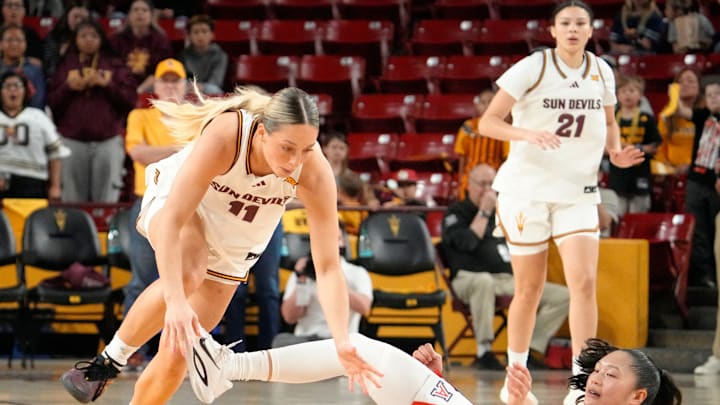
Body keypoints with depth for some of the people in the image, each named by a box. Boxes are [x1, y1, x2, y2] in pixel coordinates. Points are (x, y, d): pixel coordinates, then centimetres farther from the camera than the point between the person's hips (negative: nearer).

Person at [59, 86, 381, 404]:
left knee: (178, 348, 0)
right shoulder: (224, 136, -40)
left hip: (231, 247, 3)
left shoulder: (314, 172, -32)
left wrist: (341, 341, -40)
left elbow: (328, 266, -29)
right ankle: (110, 360, -19)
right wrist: (175, 301, -53)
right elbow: (171, 220, -42)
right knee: (188, 270, -37)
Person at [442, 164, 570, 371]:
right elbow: (467, 243, -15)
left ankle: (532, 352, -14)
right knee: (484, 281, -45)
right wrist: (484, 212, -8)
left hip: (509, 281, 7)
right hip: (469, 278, -7)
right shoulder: (456, 213, 5)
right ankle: (484, 352, -38)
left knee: (563, 296, -8)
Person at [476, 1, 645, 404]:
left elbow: (609, 122, 21)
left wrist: (617, 152, 0)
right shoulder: (531, 68, -8)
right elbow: (487, 122, -10)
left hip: (578, 191, 3)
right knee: (530, 289, 4)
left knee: (584, 283, -11)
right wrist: (528, 134, -27)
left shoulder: (602, 72, 5)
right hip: (527, 189, -3)